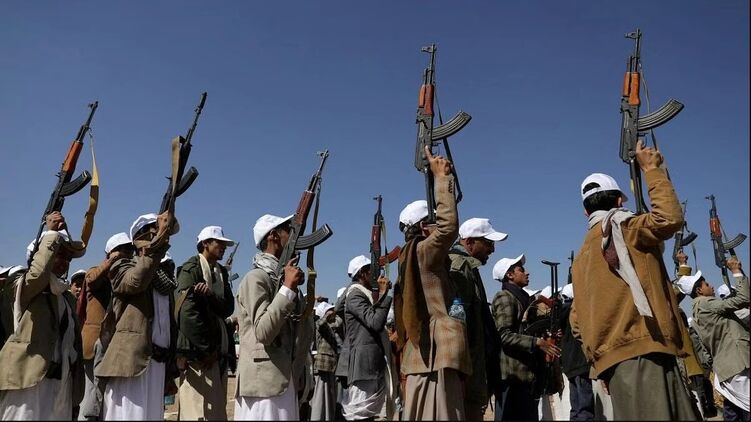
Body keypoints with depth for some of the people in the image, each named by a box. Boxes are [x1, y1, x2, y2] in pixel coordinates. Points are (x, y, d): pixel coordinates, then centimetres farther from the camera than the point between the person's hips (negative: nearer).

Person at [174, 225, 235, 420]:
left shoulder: (221, 272, 17)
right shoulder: (191, 269, -6)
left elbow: (228, 307, 4)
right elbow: (187, 312, -16)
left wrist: (210, 295, -16)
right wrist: (205, 349, -14)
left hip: (217, 350, 8)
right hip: (197, 351, -8)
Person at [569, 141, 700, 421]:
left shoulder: (582, 256, 23)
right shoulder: (620, 226, 1)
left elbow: (577, 322, 22)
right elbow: (670, 218, -17)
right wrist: (651, 169, -5)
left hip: (616, 354, 9)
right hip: (639, 351, -8)